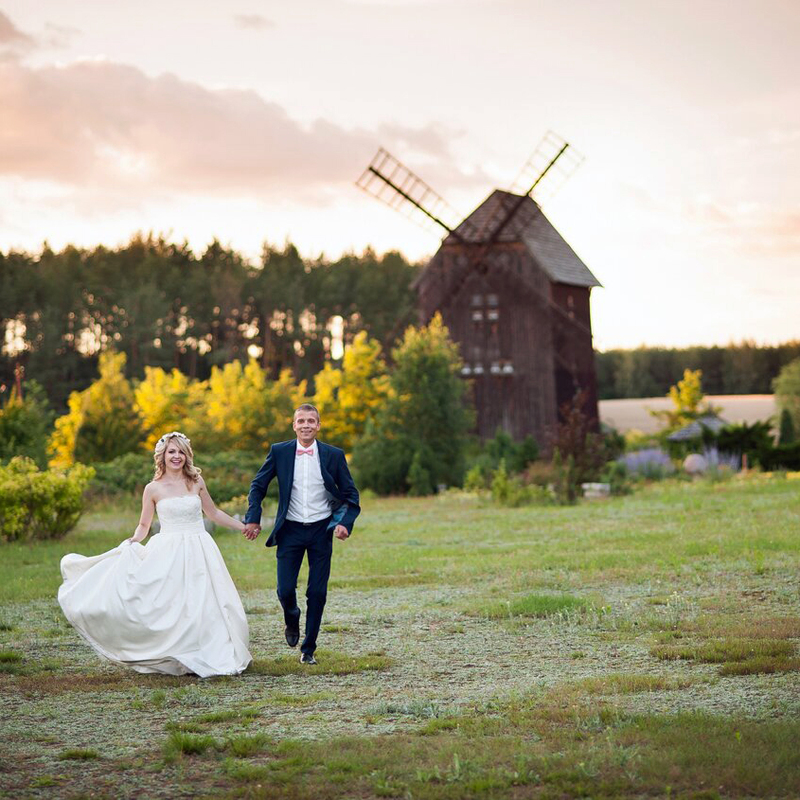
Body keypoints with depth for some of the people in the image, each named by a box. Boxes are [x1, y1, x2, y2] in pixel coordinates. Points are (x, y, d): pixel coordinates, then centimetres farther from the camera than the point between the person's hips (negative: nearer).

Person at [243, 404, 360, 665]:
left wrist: (345, 523, -11)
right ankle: (292, 621, 30)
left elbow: (350, 495, 4)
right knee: (285, 590, -6)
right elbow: (258, 486, 10)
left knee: (317, 593, 0)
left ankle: (308, 650, 15)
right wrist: (253, 518, -1)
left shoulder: (334, 455, -1)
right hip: (291, 530, 0)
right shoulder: (279, 452, -1)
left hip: (321, 530, 0)